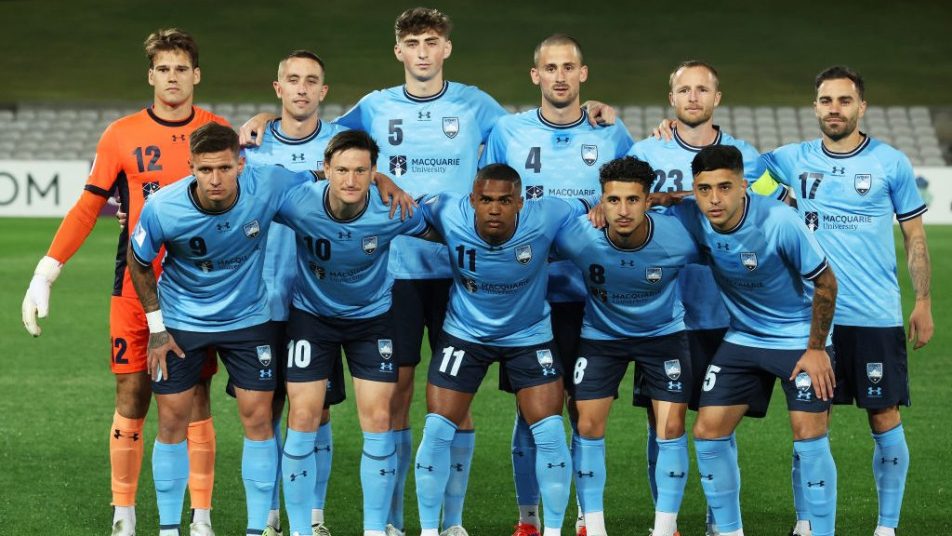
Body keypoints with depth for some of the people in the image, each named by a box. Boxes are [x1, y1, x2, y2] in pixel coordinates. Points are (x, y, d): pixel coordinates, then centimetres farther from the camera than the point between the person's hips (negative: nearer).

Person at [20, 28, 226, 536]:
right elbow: (87, 208, 4)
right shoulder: (121, 135, 2)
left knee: (196, 402, 1)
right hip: (135, 285, 0)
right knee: (131, 399, 1)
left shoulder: (218, 132, 3)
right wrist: (46, 272, -3)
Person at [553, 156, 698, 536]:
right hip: (601, 334, 1)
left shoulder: (678, 238, -29)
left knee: (671, 427, -7)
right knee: (588, 426, -4)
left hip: (663, 333, 0)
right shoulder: (577, 238, -28)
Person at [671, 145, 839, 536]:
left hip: (800, 338, -4)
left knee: (809, 437, -13)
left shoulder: (779, 221, -27)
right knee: (708, 431, -2)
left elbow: (825, 282, -15)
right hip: (742, 338, 5)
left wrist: (816, 348, -12)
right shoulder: (692, 219, -16)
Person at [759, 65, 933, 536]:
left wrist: (923, 303, 1)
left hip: (877, 317, -1)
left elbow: (914, 237, 6)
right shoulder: (793, 160, 5)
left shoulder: (891, 163, 1)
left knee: (884, 418, 0)